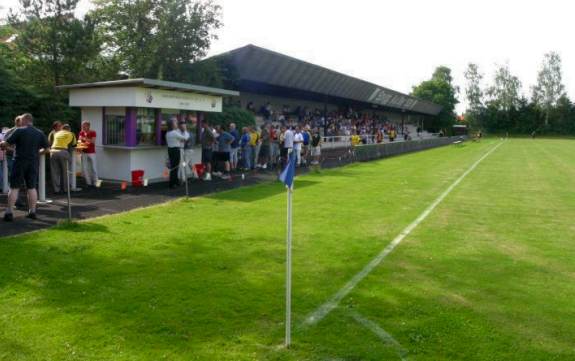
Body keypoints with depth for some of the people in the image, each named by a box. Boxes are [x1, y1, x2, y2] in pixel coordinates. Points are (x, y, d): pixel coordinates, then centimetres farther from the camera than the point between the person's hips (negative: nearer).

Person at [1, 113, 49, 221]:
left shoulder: (19, 131, -8)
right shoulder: (40, 133, 5)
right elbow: (46, 148, 8)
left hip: (19, 162, -3)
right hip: (33, 163, 4)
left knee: (14, 188, 1)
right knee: (32, 187, 9)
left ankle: (9, 212, -1)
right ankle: (32, 212, 11)